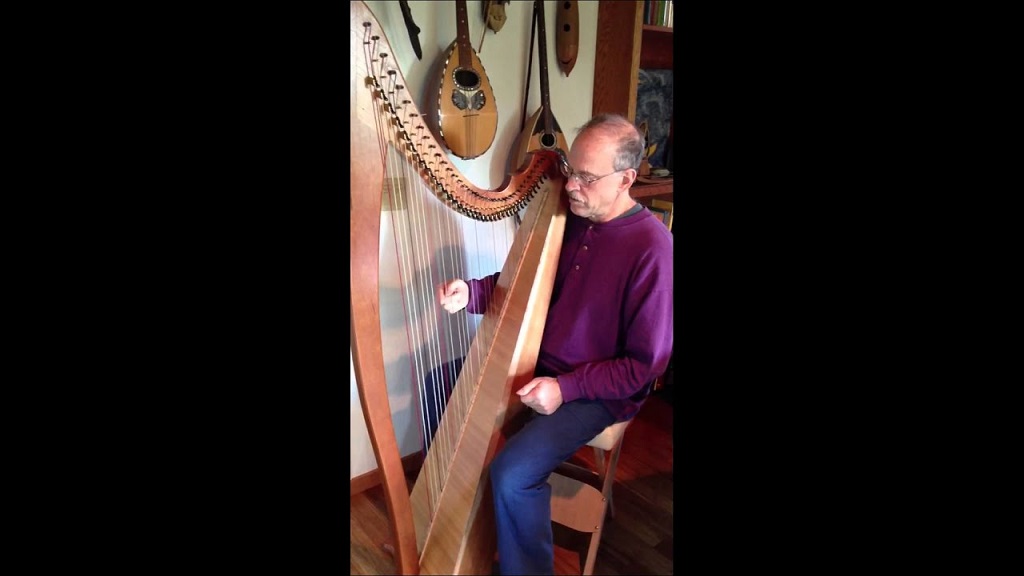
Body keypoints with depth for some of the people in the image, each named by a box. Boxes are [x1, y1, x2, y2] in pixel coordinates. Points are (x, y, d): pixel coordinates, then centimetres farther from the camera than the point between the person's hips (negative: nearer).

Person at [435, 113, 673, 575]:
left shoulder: (652, 248, -22)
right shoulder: (565, 217, -2)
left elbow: (647, 364, -18)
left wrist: (566, 387, -22)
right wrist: (469, 293, -12)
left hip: (597, 391, -7)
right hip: (538, 361, 8)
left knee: (512, 473, -24)